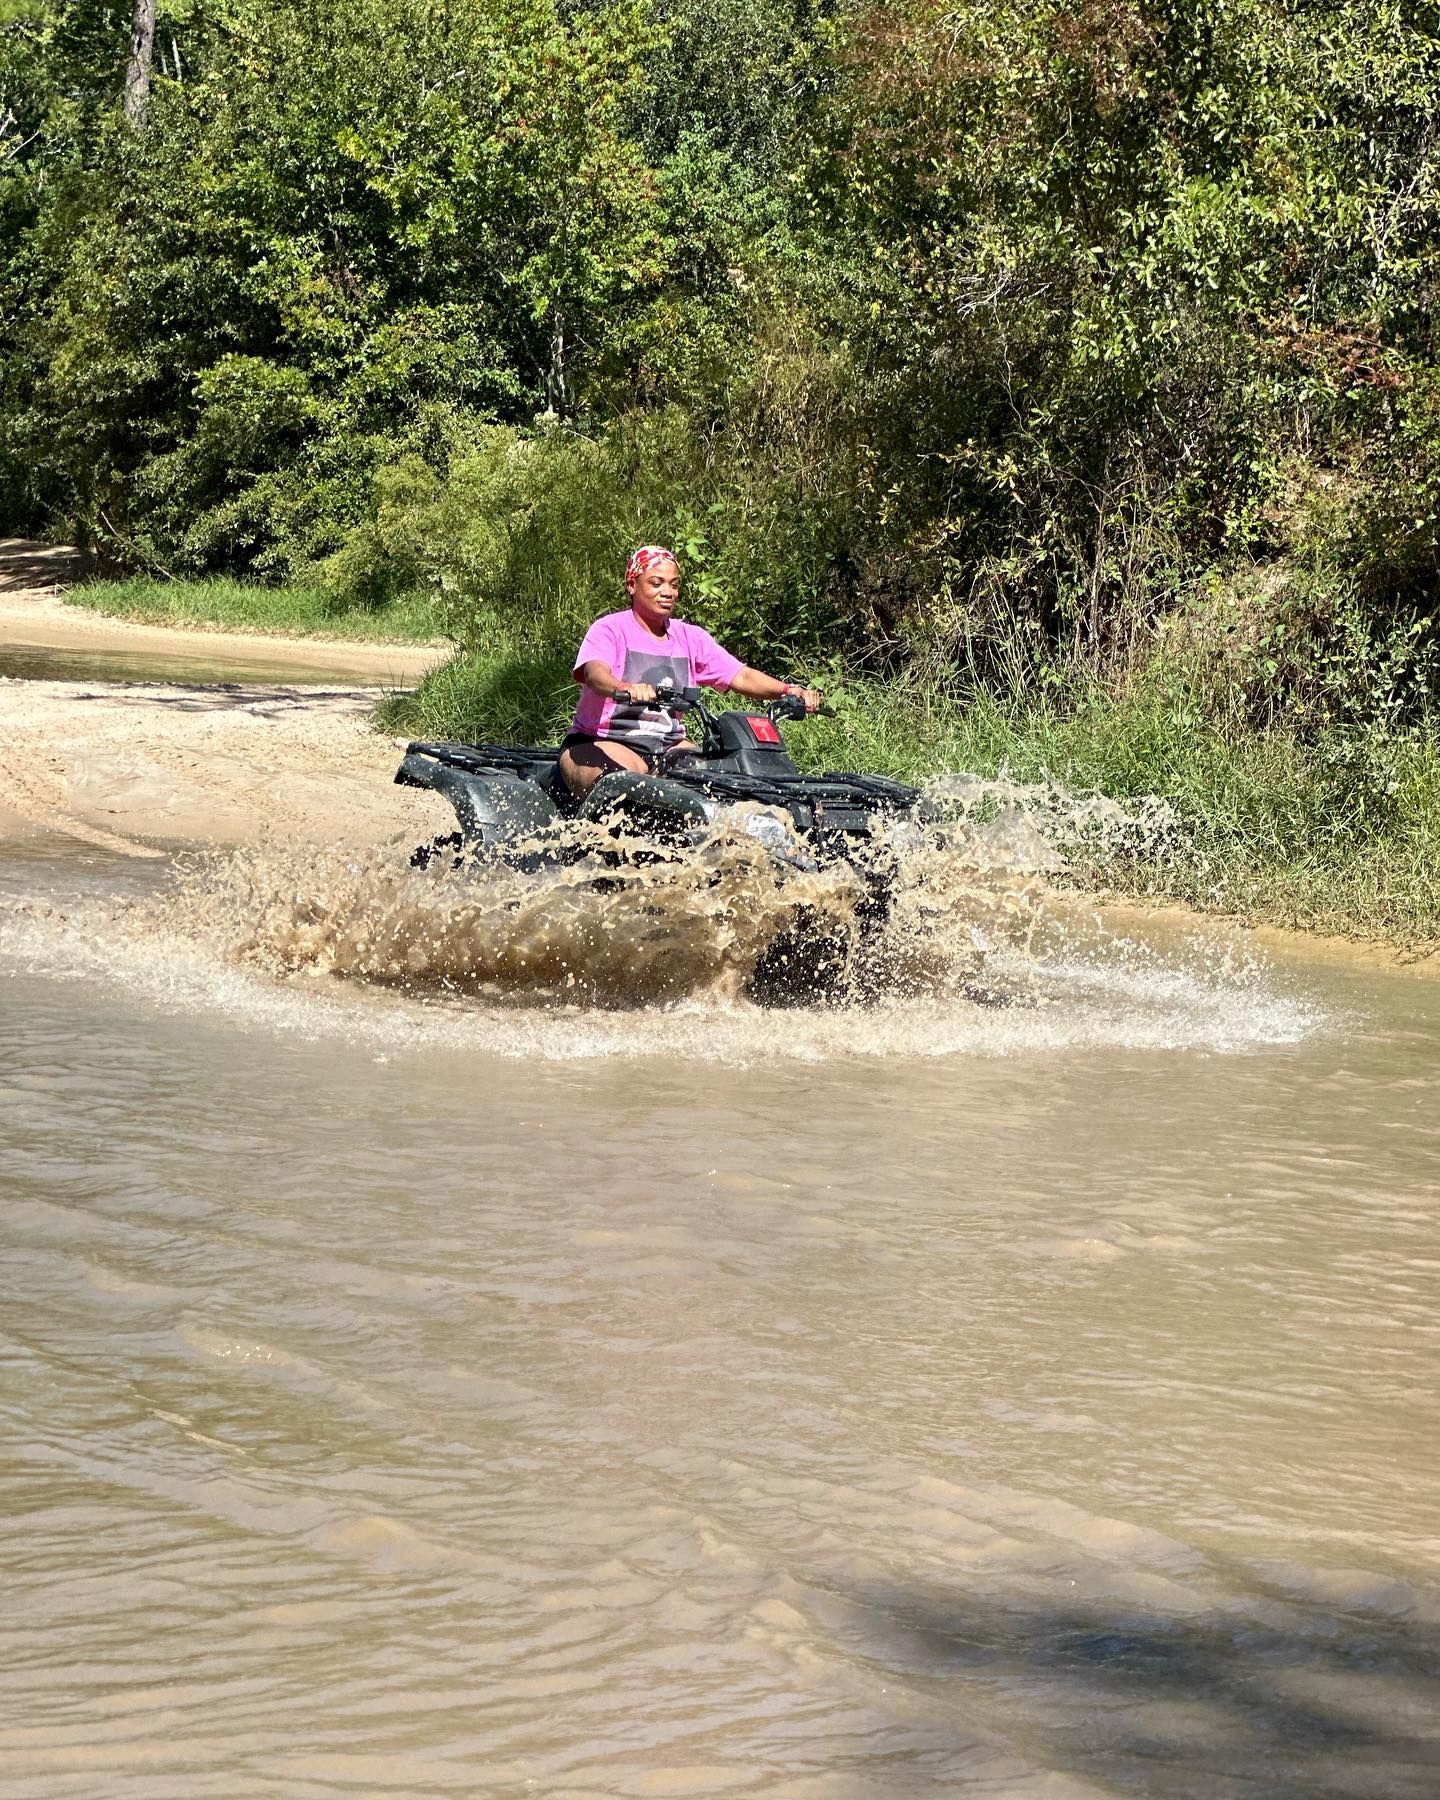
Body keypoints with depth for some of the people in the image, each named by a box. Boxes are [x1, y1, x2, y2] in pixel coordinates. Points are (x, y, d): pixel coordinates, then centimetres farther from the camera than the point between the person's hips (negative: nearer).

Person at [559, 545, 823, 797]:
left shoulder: (690, 638, 11)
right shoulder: (609, 629, -6)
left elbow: (740, 677, 4)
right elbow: (595, 673, -26)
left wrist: (789, 691, -15)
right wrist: (625, 689, -51)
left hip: (667, 745, 6)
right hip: (599, 742, -6)